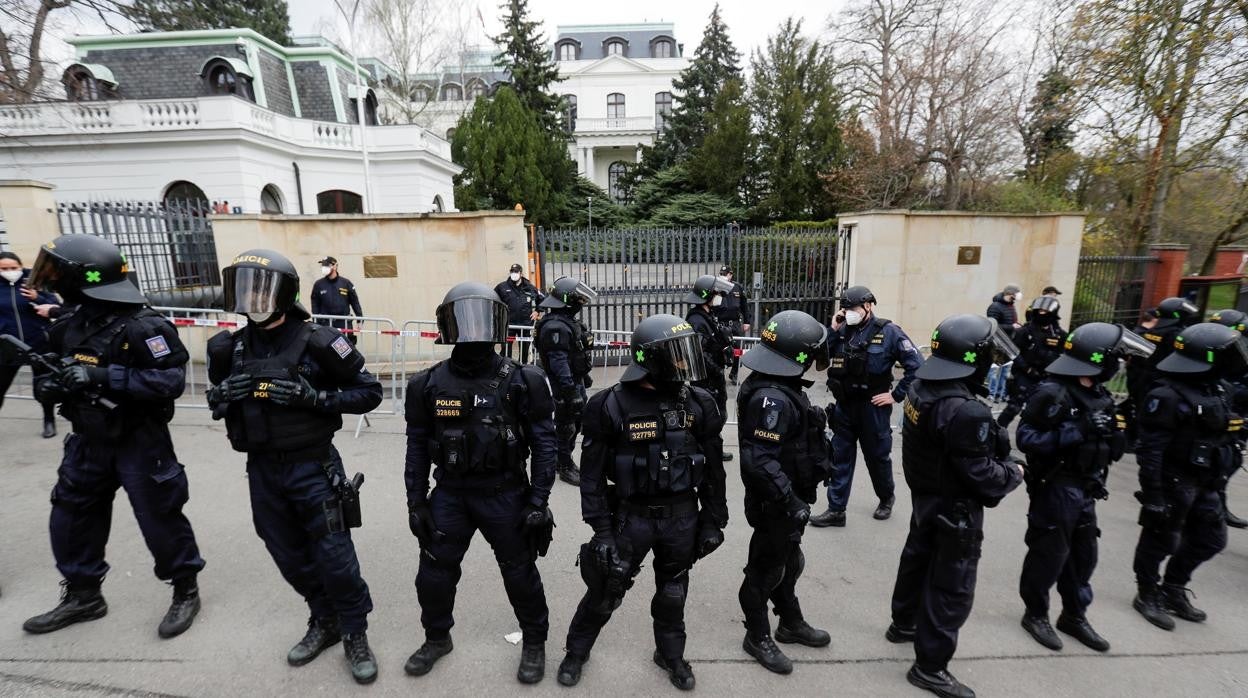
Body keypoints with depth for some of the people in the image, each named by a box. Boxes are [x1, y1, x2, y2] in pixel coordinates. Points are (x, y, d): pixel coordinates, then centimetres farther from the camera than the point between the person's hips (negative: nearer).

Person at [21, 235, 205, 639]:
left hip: (139, 442, -8)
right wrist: (50, 385, -5)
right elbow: (59, 366, 18)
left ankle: (186, 591, 20)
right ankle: (83, 595, 37)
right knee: (71, 518, 17)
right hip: (88, 441, 8)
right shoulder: (73, 324, 4)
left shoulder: (142, 327, -21)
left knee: (159, 518, 1)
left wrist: (104, 377, -31)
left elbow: (172, 380, -27)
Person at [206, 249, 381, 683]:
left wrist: (314, 397, -24)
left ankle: (355, 634, 25)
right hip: (262, 469, 6)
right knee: (291, 558, 18)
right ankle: (324, 621, 41)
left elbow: (370, 392, -12)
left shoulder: (316, 342, -15)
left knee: (334, 556, 2)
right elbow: (216, 402, 15)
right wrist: (223, 394, -8)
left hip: (313, 467, -5)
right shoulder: (230, 348, 1)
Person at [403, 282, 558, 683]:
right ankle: (437, 638, 45)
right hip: (450, 495, 3)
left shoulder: (521, 381, -12)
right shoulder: (429, 385, -3)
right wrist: (416, 502, 4)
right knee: (434, 574, 15)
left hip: (505, 496, -2)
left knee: (520, 574, 12)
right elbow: (418, 447, 5)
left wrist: (538, 503, -9)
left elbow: (544, 445, -9)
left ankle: (535, 642, 38)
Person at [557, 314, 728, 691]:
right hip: (631, 517, -2)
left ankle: (671, 654, 47)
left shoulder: (698, 405, -5)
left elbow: (713, 469, 3)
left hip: (682, 517, 3)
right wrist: (601, 529, -11)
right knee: (606, 592, 13)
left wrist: (713, 521, 4)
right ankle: (577, 651, 41)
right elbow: (593, 474, -10)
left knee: (672, 594, 21)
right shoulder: (610, 406, -16)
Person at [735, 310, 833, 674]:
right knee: (765, 569, 11)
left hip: (787, 498, 9)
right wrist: (791, 501, -30)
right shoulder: (772, 398, -30)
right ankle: (758, 637, 31)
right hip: (774, 504, -9)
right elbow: (760, 460, -34)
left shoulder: (781, 387, 3)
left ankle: (791, 623, 46)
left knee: (787, 563, 25)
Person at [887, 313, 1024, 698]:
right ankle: (930, 666, 21)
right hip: (956, 509, -8)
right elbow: (980, 474, -24)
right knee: (951, 588, 7)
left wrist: (999, 459, 11)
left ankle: (903, 623, 46)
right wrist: (1015, 473, -4)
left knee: (917, 560, 25)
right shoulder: (966, 411, -31)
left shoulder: (921, 389, -5)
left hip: (925, 496, 9)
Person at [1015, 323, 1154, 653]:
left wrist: (1115, 433, -5)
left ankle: (1074, 616, 36)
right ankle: (1035, 613, 25)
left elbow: (1108, 449, 14)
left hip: (1084, 490, 8)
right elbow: (1027, 439, -25)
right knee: (1049, 554, 5)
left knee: (1083, 555, 18)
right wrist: (1077, 429, -29)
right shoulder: (1053, 392, -20)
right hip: (1054, 489, -8)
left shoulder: (1099, 395, 7)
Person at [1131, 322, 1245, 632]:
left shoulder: (1216, 390, 6)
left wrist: (1219, 484, 17)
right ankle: (1147, 595, 24)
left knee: (1211, 539, 18)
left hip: (1204, 483, 9)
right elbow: (1150, 449, -23)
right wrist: (1152, 493, -24)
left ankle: (1173, 589, 36)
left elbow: (1222, 438, 16)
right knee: (1161, 540, 6)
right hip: (1173, 482, -9)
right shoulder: (1168, 394, -21)